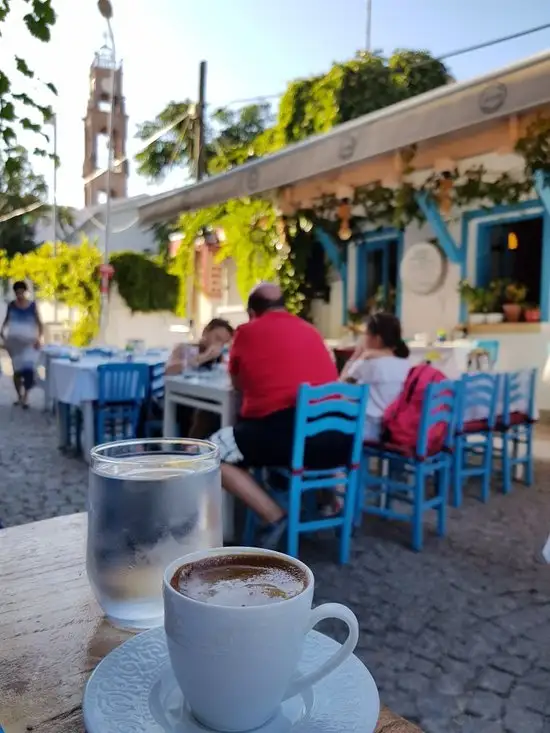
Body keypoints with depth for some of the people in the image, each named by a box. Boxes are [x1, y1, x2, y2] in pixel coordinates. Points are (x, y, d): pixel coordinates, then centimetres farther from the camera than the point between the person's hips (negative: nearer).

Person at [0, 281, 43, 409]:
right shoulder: (11, 305, 3)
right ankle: (19, 396, 21)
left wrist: (39, 338, -15)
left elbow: (39, 323, -2)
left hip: (29, 341, -2)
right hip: (14, 341, 2)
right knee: (17, 369, 8)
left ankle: (26, 397, -6)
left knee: (28, 368, -15)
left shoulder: (32, 305, -3)